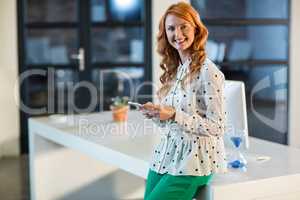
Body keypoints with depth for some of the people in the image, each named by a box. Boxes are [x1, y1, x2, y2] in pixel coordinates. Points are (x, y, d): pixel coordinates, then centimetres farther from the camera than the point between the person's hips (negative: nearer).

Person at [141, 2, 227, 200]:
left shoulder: (208, 71, -14)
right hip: (165, 156, 7)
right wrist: (157, 114, -4)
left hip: (193, 161, -7)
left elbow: (216, 127, -16)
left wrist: (173, 115, -23)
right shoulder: (174, 69, 8)